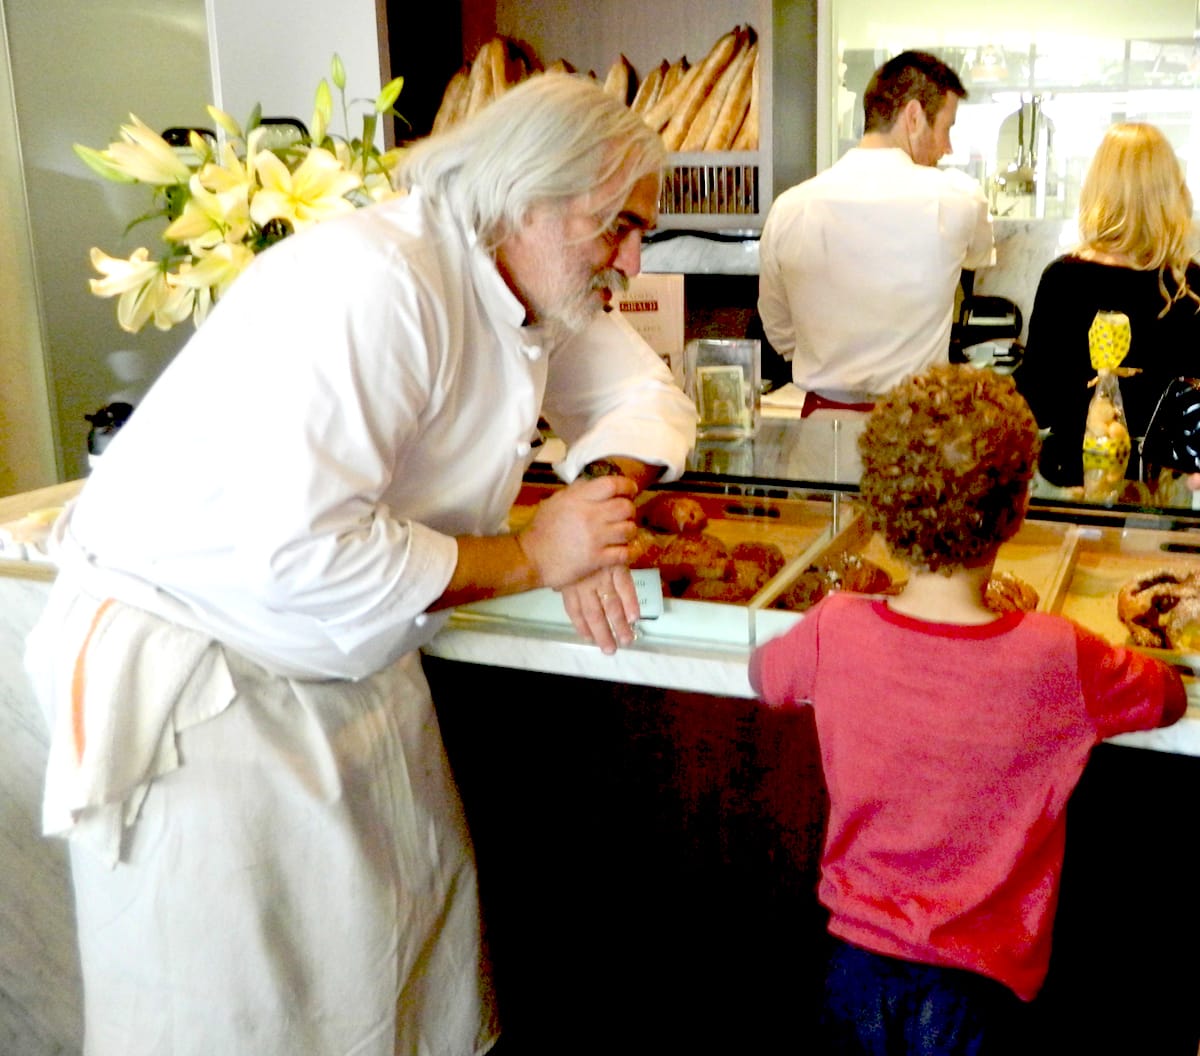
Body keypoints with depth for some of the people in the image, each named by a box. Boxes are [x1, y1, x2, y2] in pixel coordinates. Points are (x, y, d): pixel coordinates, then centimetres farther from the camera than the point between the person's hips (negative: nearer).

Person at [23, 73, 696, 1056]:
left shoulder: (538, 289, 2)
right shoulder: (375, 281, -27)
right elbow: (299, 549, -34)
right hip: (190, 674, -8)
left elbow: (647, 393, 14)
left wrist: (608, 489, -10)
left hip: (353, 670, 8)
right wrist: (530, 557, -21)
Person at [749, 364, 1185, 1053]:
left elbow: (763, 675, 7)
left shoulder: (835, 631, -16)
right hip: (977, 990, -1)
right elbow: (1173, 698, 0)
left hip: (855, 965, 2)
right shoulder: (1059, 659, -21)